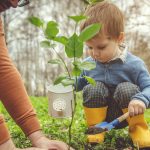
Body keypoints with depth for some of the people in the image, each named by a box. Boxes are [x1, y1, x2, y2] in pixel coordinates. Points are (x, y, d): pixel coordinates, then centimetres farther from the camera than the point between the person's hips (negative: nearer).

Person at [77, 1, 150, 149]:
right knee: (92, 88, -25)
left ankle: (138, 128, -6)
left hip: (126, 115, -2)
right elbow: (78, 83, 14)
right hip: (99, 114, 3)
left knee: (127, 88, -31)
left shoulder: (133, 64, -15)